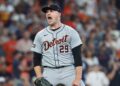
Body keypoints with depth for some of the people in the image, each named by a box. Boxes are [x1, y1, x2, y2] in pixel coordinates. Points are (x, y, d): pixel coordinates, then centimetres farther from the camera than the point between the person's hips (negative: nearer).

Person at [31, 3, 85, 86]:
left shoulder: (71, 32, 3)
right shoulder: (40, 35, 11)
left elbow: (77, 57, -3)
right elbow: (36, 59, 13)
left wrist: (78, 78, -13)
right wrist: (39, 76, -4)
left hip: (68, 72, -2)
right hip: (49, 73, 2)